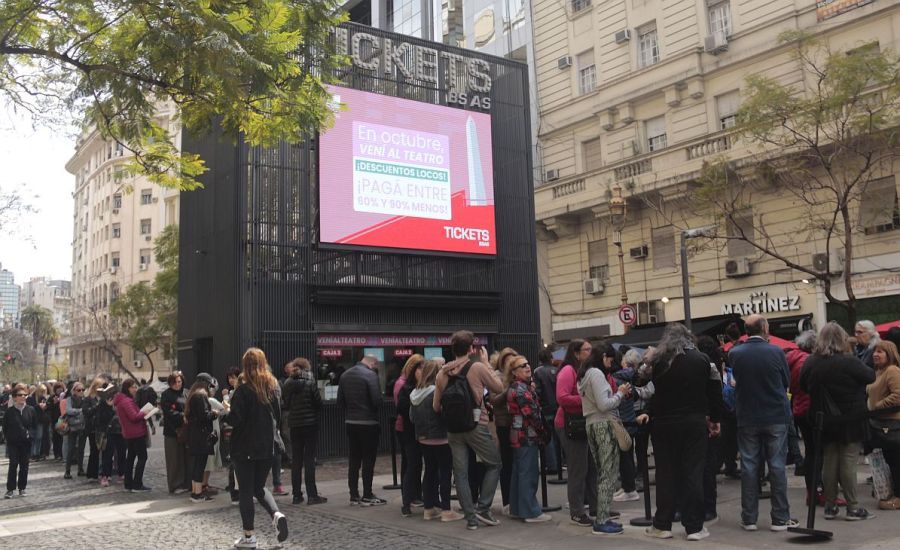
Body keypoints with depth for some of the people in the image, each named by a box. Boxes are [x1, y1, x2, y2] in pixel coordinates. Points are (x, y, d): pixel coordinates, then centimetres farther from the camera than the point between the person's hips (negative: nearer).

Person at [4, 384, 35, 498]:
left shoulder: (30, 410, 0)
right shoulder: (10, 411, -3)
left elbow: (35, 425, 6)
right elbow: (5, 427, 3)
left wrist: (29, 434, -3)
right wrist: (9, 438, -2)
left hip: (26, 443, 2)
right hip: (13, 443, -2)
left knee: (24, 466, 7)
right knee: (13, 465, -5)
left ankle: (22, 488, 16)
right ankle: (10, 489, 2)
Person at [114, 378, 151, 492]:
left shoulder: (121, 400, 14)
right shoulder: (127, 401, -18)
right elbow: (134, 417, -24)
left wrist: (141, 414, 5)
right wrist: (144, 413, -8)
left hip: (129, 434, 10)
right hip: (137, 433, -10)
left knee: (130, 457, 13)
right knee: (142, 457, -6)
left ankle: (128, 484, 17)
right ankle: (137, 485, -8)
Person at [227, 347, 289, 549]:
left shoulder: (243, 390, -14)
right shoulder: (273, 387, 2)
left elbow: (235, 419, -18)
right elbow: (278, 414, 9)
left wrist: (228, 412, 2)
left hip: (244, 448, -5)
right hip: (267, 446, 5)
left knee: (246, 491, 6)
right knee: (259, 487, 19)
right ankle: (277, 514, -4)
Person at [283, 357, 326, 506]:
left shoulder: (288, 384, 1)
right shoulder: (310, 383, -12)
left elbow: (286, 405, 7)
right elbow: (318, 403, -8)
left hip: (294, 425, 4)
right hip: (310, 423, -4)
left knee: (296, 460, 11)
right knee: (309, 459, -1)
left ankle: (297, 495, 14)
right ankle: (312, 495, -1)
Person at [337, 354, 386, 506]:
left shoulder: (345, 375, 8)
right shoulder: (370, 375, -14)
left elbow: (340, 401, 10)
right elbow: (377, 400, -18)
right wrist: (374, 409, 2)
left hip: (351, 422, 7)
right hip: (368, 423, -6)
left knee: (354, 460, 12)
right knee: (368, 461, 1)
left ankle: (354, 495, 16)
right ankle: (367, 496, 4)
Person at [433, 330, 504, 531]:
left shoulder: (443, 373, 4)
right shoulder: (477, 367, -8)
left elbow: (436, 406, 7)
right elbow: (499, 388, 4)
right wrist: (486, 363, 9)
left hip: (453, 429, 4)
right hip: (476, 426, -4)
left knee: (461, 474, 8)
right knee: (494, 464, 13)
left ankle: (471, 518, 11)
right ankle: (483, 508, 7)